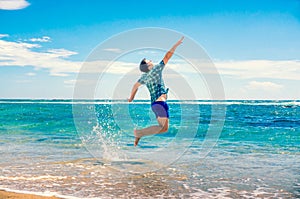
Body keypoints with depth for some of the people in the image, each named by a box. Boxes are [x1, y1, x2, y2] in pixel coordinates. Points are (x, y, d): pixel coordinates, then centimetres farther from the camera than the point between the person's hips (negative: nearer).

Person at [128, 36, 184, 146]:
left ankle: (139, 134, 6)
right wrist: (176, 44, -1)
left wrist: (131, 98, 37)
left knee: (163, 127, 13)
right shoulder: (156, 69, -7)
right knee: (164, 128, -9)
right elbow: (167, 57, -7)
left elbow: (135, 86, 23)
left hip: (154, 104, 9)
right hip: (160, 102, -9)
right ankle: (139, 133, -11)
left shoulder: (144, 76, 12)